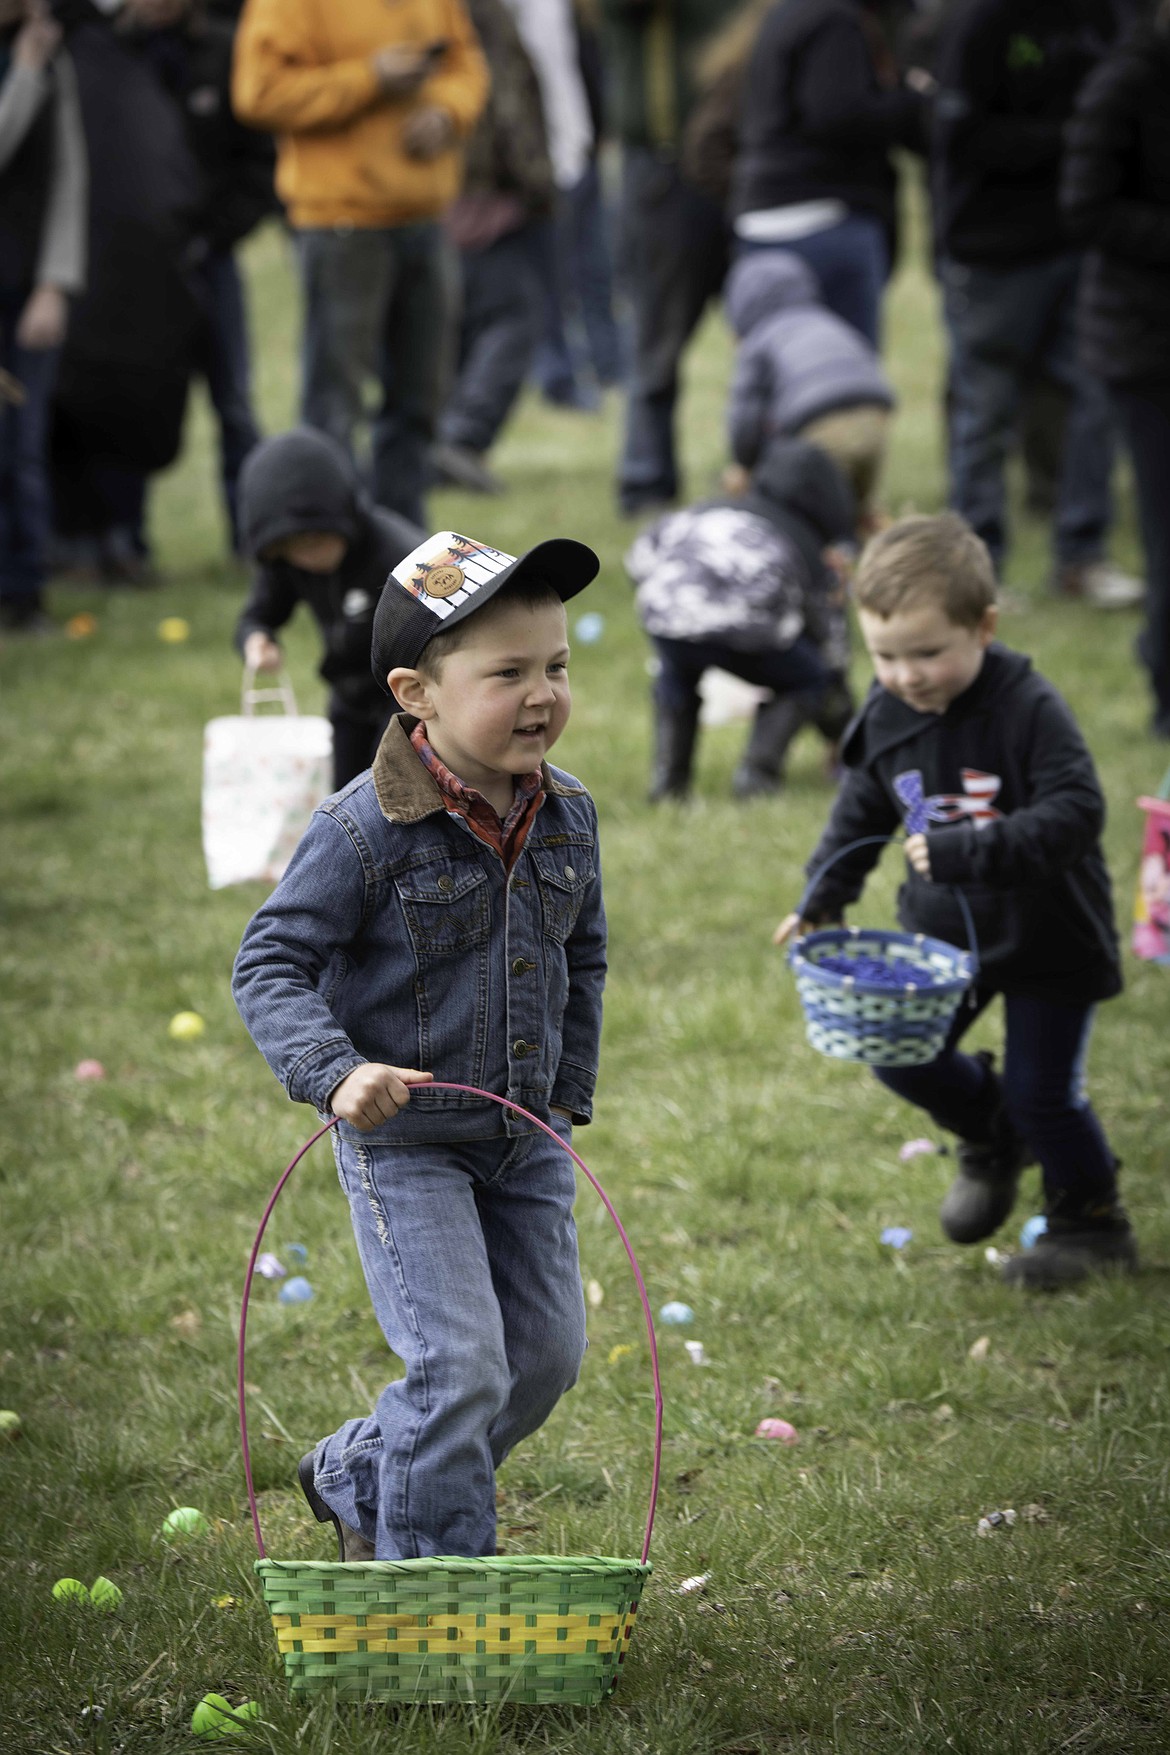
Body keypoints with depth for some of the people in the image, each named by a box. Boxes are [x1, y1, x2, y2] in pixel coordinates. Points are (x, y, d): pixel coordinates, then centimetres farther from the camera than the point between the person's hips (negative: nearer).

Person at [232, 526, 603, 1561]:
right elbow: (271, 962, -16)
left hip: (527, 1144, 7)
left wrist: (569, 1096, 11)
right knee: (460, 1365, -13)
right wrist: (335, 1073, -30)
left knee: (546, 1358, 13)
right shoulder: (366, 831, -20)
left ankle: (357, 1478, 35)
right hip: (404, 1140, -7)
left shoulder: (568, 819, 0)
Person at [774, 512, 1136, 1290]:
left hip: (1047, 935, -6)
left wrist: (969, 851, -37)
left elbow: (1075, 812, -30)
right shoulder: (886, 716, -6)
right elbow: (861, 814, 9)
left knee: (1042, 1091, -4)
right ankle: (993, 1139, 33)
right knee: (900, 1055, 4)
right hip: (943, 930, 6)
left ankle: (1091, 1221, 20)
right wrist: (821, 903, -1)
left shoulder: (1030, 709, -24)